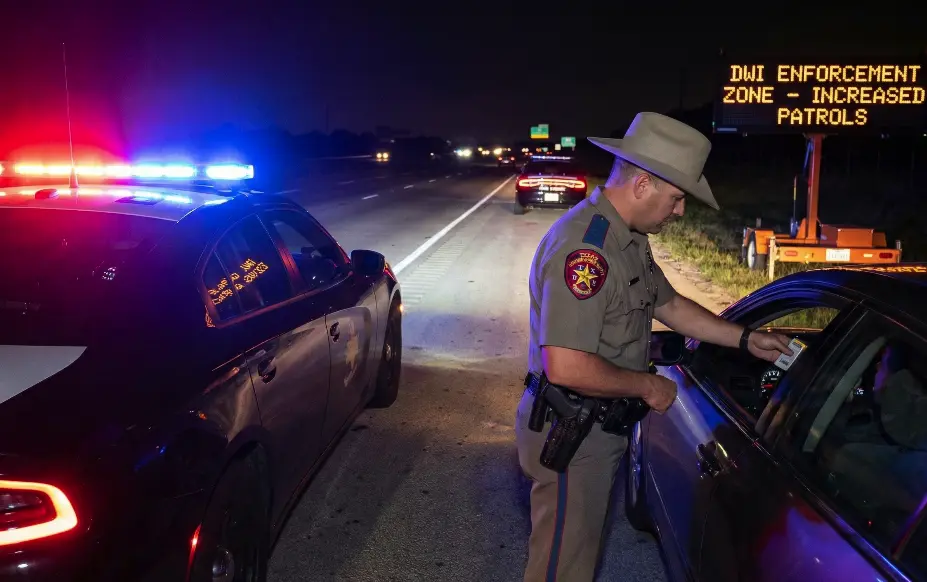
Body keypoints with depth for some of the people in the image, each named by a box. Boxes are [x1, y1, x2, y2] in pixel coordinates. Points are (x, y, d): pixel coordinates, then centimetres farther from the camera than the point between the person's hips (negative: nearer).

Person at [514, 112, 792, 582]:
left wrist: (746, 340, 13)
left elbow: (670, 305, 18)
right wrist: (647, 386, -20)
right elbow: (566, 368, -34)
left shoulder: (629, 239, 5)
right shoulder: (584, 247, -29)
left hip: (601, 426, 10)